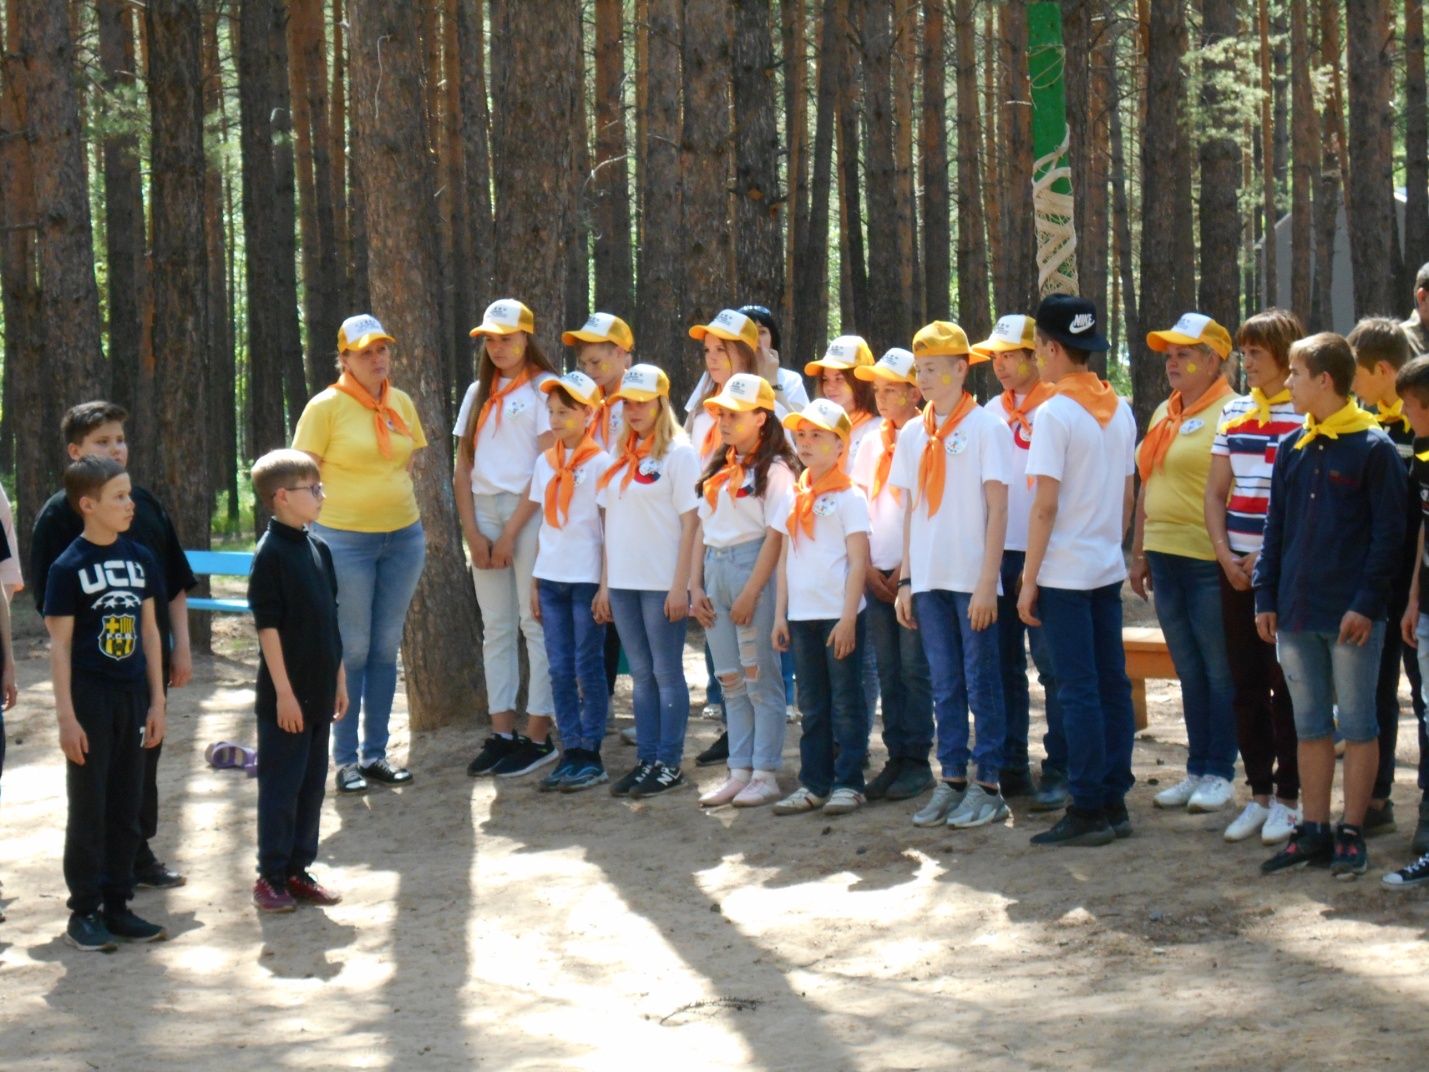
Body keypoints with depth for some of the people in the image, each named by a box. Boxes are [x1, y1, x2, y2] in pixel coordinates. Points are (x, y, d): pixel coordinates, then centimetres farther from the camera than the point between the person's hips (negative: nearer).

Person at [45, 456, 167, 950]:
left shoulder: (140, 558, 7)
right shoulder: (69, 567, -9)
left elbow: (149, 631, 11)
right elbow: (60, 644, -10)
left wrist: (156, 702, 8)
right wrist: (67, 716, -14)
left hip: (133, 697, 5)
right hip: (90, 700, -5)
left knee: (126, 808, 10)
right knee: (88, 811, 1)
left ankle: (117, 905, 19)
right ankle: (84, 913, 9)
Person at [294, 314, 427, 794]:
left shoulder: (401, 404, 9)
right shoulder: (326, 407, -7)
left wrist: (408, 510, 12)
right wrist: (311, 537, -12)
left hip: (403, 536, 5)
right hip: (345, 541, -5)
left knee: (386, 647, 9)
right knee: (351, 650, -2)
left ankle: (376, 753, 18)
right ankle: (346, 759, 6)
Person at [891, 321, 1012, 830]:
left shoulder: (986, 427, -5)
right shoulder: (912, 434, 10)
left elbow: (997, 509, -8)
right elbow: (910, 510, 14)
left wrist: (987, 582, -13)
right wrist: (905, 579, 9)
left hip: (972, 580, -5)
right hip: (929, 579, 5)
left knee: (981, 682, 0)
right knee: (944, 685, 9)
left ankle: (988, 785, 5)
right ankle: (951, 780, 15)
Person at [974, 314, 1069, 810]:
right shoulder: (992, 411, 13)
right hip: (996, 551, 6)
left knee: (1052, 666, -4)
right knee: (1003, 664, 9)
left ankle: (1059, 771, 1)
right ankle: (1010, 766, 16)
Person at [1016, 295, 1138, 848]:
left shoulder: (1055, 413, -14)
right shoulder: (1119, 410, 8)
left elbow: (1045, 506, -15)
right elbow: (1127, 496, 13)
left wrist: (1029, 579, -11)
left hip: (1064, 571, -7)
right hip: (1108, 567, 7)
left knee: (1078, 691, -4)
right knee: (1112, 684, 9)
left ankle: (1088, 811, -3)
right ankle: (1114, 802, 14)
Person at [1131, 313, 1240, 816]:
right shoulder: (1164, 414, 17)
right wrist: (1139, 552, 19)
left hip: (1208, 561, -8)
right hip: (1166, 559, 8)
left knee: (1218, 670, -1)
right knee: (1189, 671, 12)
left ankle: (1220, 773, 5)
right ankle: (1197, 770, 17)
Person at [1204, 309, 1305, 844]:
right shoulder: (1235, 411, 11)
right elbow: (1216, 491, 13)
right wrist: (1225, 554, 0)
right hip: (1236, 567, 6)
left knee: (1286, 685, -1)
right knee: (1246, 684, 9)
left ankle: (1287, 798, 7)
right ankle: (1258, 793, 17)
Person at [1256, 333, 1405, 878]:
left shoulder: (1373, 447, -7)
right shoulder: (1292, 448, 10)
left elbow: (1389, 532, -8)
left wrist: (1367, 603, -14)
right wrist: (1267, 597, 8)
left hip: (1352, 615, -6)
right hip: (1297, 616, 6)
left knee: (1357, 726, 2)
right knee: (1310, 726, 10)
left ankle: (1352, 834, 8)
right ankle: (1314, 832, 16)